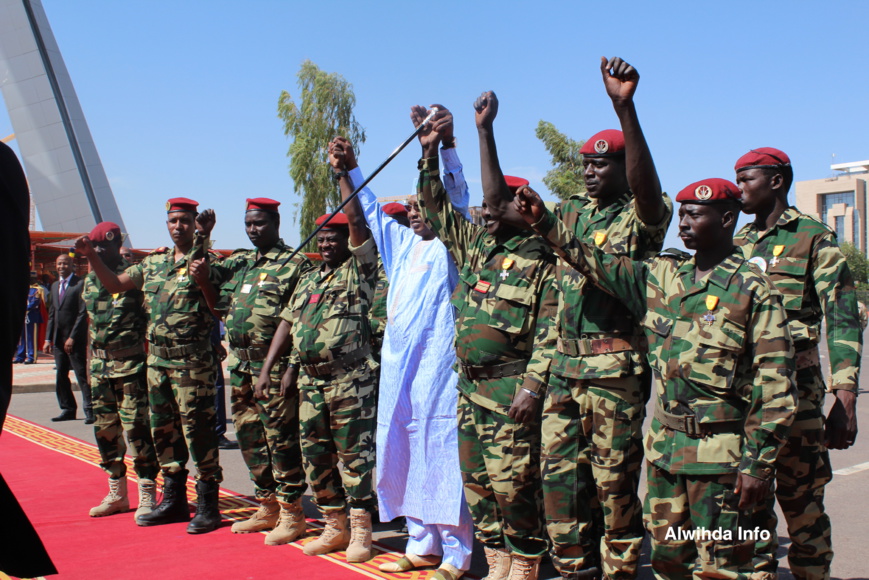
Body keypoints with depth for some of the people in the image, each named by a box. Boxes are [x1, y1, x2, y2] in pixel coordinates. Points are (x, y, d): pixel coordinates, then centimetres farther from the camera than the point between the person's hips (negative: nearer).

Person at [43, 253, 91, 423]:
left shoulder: (80, 284, -7)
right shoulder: (55, 286, 17)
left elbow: (83, 313, -12)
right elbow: (52, 314, 18)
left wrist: (72, 337, -16)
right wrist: (48, 338, 10)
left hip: (76, 338, -7)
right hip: (58, 339, 7)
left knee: (82, 375, -7)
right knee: (61, 376, 9)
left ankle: (90, 410, -5)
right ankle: (68, 409, 17)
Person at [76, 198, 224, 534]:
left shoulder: (205, 261, -4)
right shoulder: (153, 262, 14)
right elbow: (115, 284, 16)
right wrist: (91, 255, 3)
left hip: (192, 361, -7)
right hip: (157, 358, 7)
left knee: (197, 431, -5)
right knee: (164, 431, 13)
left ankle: (207, 506, 5)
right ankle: (173, 500, 26)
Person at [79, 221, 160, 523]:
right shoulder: (89, 282, 13)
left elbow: (151, 316, -10)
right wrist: (91, 363, 18)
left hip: (130, 364, -7)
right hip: (99, 365, 7)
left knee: (136, 428, -6)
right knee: (105, 429, 12)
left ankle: (147, 497, 3)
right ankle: (116, 494, 24)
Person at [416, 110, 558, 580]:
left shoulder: (543, 264, -7)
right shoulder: (476, 246, 13)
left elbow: (549, 334, -12)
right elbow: (435, 208, 18)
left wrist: (533, 387, -19)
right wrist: (430, 153, 9)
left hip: (511, 391, -7)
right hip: (469, 386, 8)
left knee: (512, 481, -5)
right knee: (476, 480, 11)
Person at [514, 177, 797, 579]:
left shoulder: (752, 289, -8)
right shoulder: (662, 275, 8)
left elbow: (775, 386, -9)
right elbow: (599, 265, 10)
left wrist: (758, 463, -12)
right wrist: (544, 222, -1)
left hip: (719, 453, -5)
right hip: (664, 445, 6)